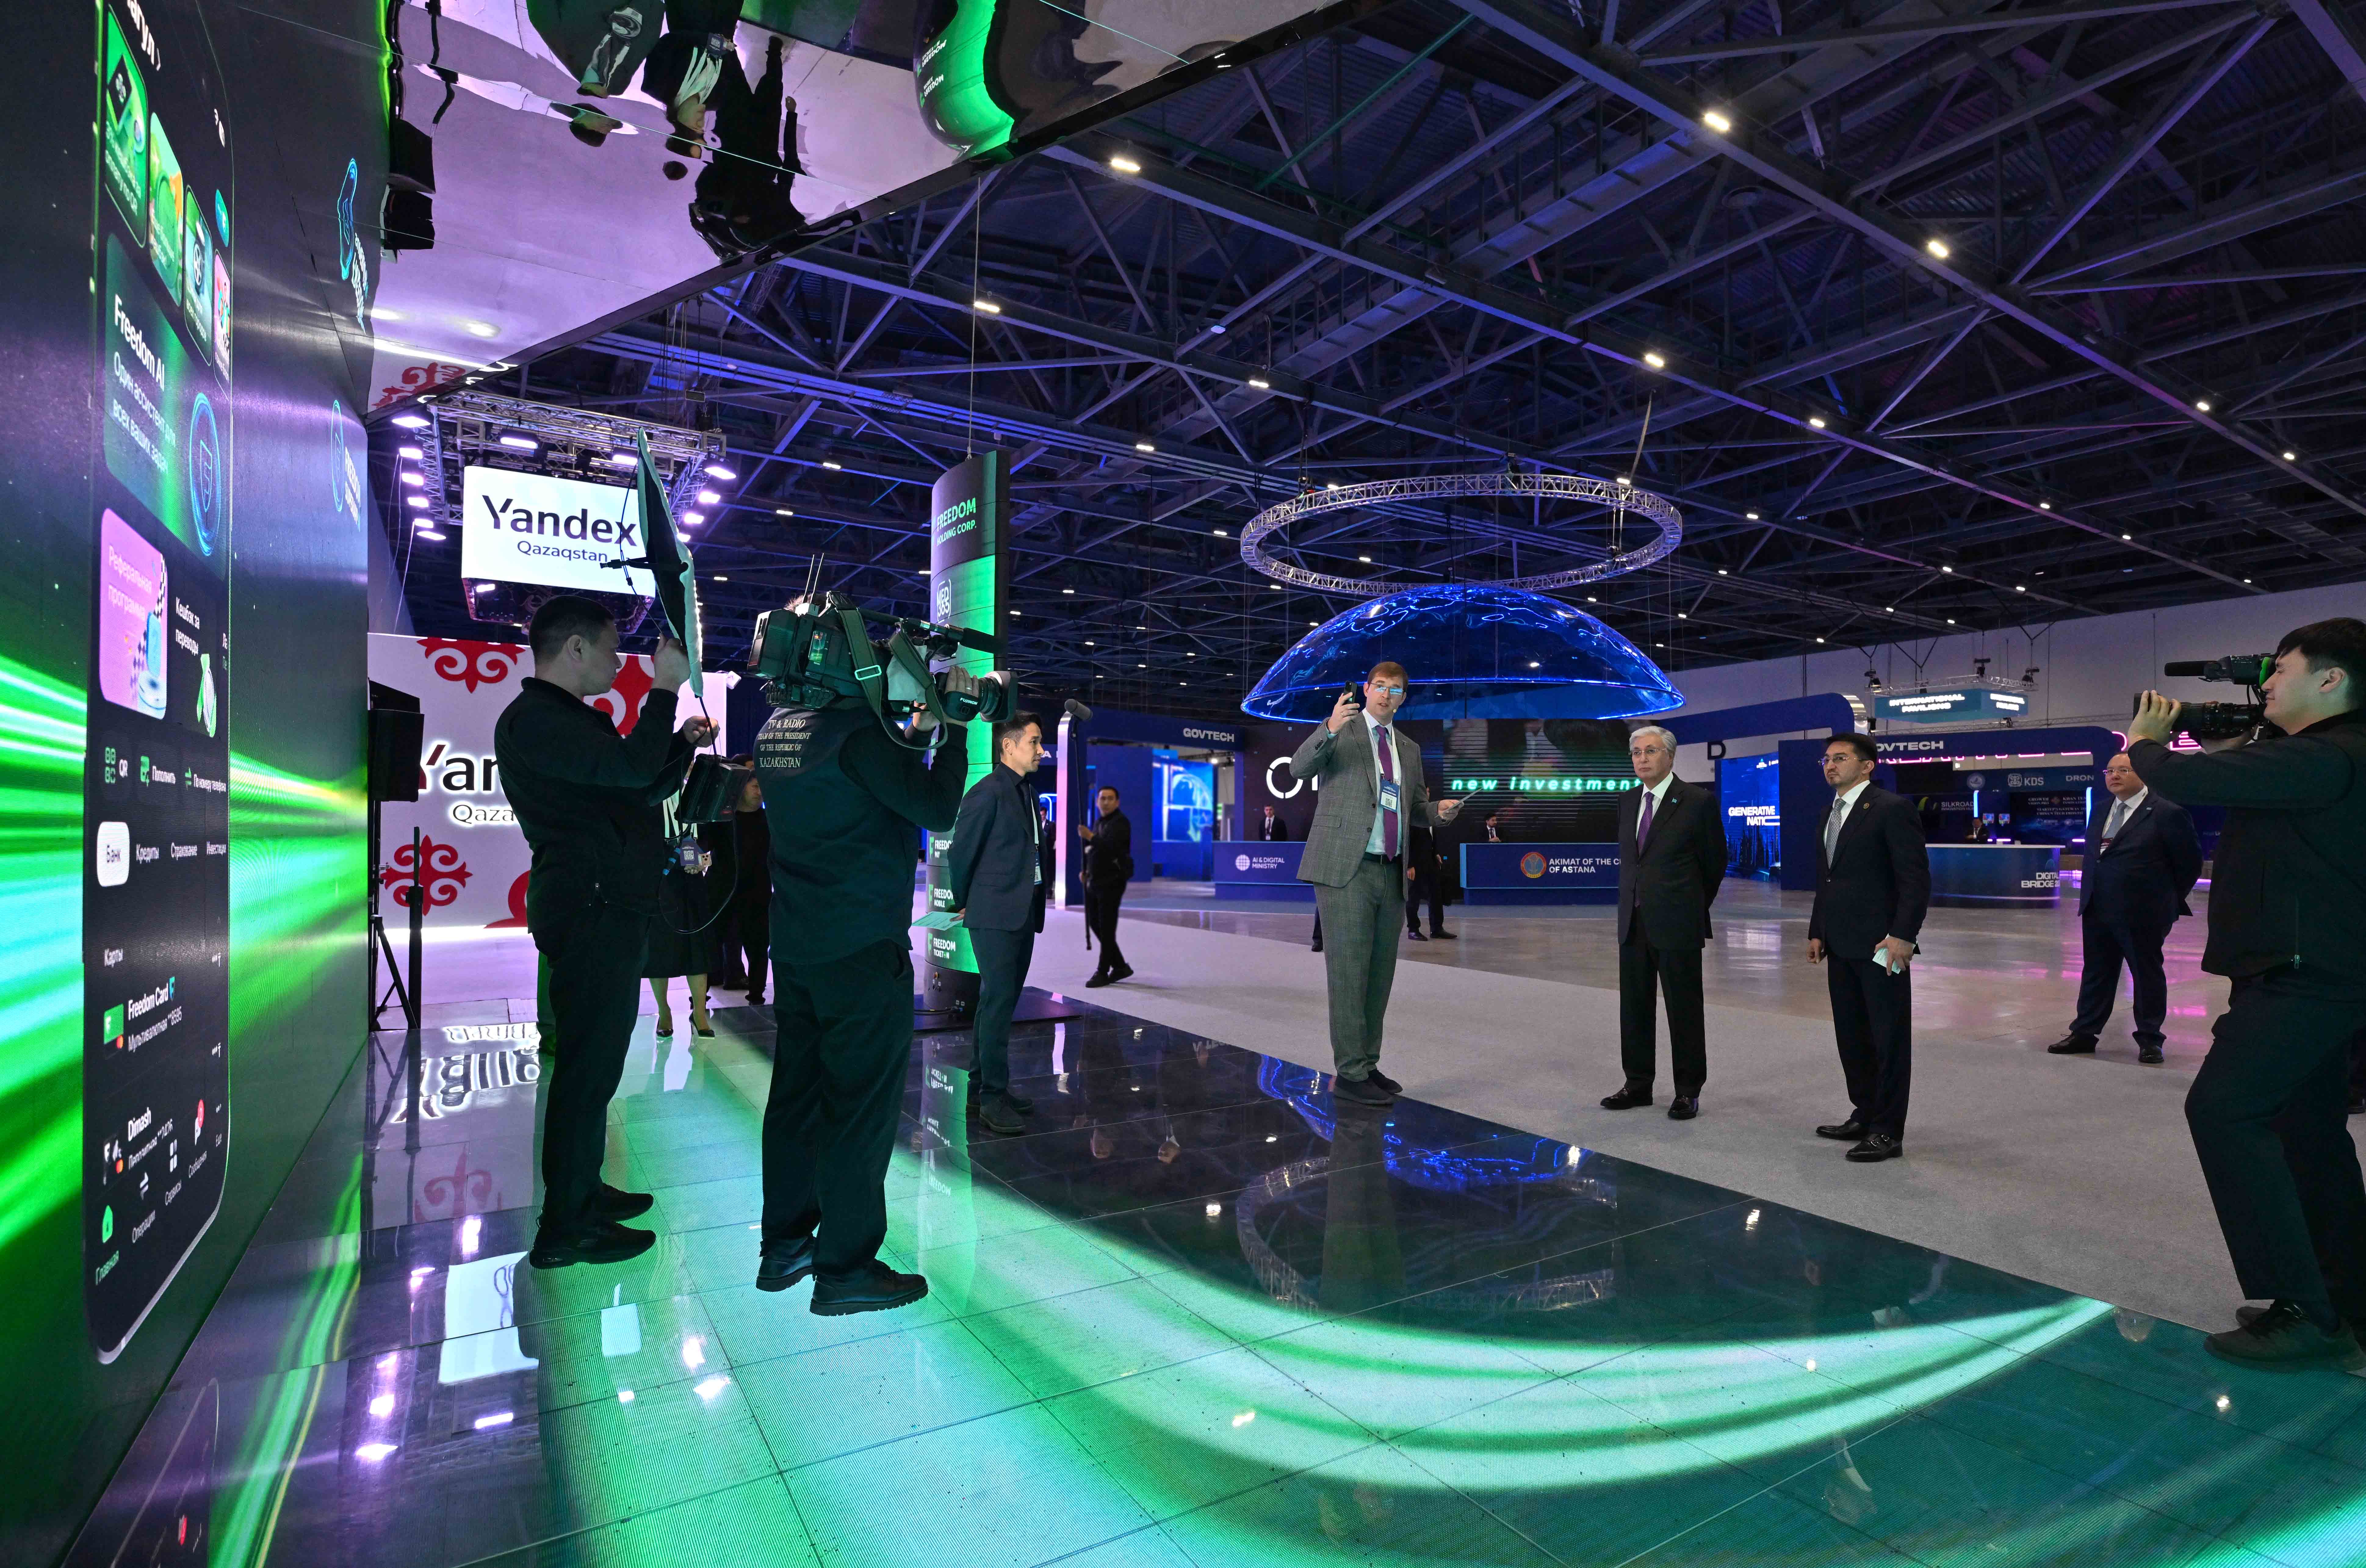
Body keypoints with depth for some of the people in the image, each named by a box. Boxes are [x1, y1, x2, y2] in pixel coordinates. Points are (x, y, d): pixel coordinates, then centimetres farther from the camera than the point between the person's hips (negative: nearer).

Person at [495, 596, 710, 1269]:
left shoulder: (577, 719, 20)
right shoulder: (532, 720, -13)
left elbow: (644, 789, 26)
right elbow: (633, 768, -25)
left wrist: (684, 741, 12)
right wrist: (664, 688, -15)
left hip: (610, 909, 11)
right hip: (588, 911, -11)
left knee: (593, 1063, 18)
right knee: (587, 1067, -6)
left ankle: (584, 1192, 30)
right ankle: (566, 1229, 4)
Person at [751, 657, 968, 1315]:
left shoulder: (775, 730, 8)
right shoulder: (856, 730, -18)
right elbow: (938, 810, -15)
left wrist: (914, 733, 11)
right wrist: (952, 731, -5)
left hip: (795, 945, 9)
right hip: (863, 947, -9)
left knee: (797, 1092, 16)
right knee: (862, 1104, 1)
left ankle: (784, 1246, 28)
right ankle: (845, 1268, 11)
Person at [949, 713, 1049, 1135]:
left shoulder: (1024, 792, 14)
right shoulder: (988, 791, -13)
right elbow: (960, 852, -9)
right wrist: (964, 903, 2)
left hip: (1022, 915, 9)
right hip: (995, 917, -9)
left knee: (1000, 1002, 14)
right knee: (997, 1003, -6)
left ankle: (983, 1089, 24)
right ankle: (992, 1097, 2)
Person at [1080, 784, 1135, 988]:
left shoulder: (1120, 823, -11)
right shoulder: (1100, 823, 17)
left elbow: (1111, 848, -26)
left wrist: (1091, 837, -36)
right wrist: (1087, 871, 11)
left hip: (1112, 882, -9)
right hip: (1095, 881, 9)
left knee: (1107, 928, -6)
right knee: (1094, 924, 11)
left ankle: (1103, 972, 3)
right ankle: (1120, 966, 21)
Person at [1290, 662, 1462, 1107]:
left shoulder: (1409, 749, 19)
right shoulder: (1340, 730, 1)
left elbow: (1415, 807, 25)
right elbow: (1299, 769, -15)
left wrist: (1440, 811, 3)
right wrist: (1329, 730, -31)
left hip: (1390, 873, 7)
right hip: (1346, 869, -6)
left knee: (1380, 974, 12)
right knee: (1350, 972, -6)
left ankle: (1367, 1065, 23)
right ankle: (1349, 1076, 0)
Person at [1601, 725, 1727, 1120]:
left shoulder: (1698, 801, -7)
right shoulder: (1627, 801, 10)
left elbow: (1714, 863, 2)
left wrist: (1690, 908, 10)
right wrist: (1631, 905, 15)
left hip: (1677, 925, -6)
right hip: (1633, 923, 6)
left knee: (1684, 1011, 4)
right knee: (1635, 1009, 11)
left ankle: (1688, 1091, 15)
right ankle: (1638, 1084, 23)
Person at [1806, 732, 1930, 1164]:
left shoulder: (1893, 809, -9)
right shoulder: (1830, 815, 16)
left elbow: (1916, 878, -14)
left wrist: (1902, 935, -20)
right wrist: (1817, 932, 14)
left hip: (1881, 946, -8)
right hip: (1841, 947, 8)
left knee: (1889, 1039, 1)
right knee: (1851, 1036, 14)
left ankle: (1888, 1132, 8)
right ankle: (1865, 1115, 26)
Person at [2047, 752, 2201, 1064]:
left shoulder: (2167, 813, -9)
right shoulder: (2100, 811, 10)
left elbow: (2189, 861, -3)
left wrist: (2171, 901, 4)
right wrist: (2092, 896, 13)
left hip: (2143, 913, -6)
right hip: (2098, 910, 6)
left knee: (2147, 974, 7)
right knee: (2096, 973, 12)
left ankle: (2149, 1039, 19)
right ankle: (2085, 1034, 18)